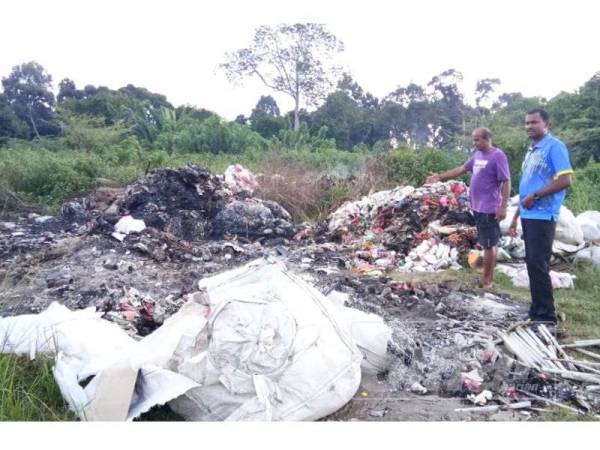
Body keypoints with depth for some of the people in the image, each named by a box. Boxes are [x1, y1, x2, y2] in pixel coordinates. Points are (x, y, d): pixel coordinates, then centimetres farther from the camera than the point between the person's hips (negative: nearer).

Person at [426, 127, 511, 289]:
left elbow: (506, 182, -16)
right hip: (478, 207, 8)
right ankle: (487, 276, 23)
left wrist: (503, 206, -21)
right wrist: (440, 177, 16)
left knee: (489, 244, 0)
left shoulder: (498, 156, -14)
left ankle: (487, 280, 8)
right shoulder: (477, 155, 11)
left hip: (489, 208, -8)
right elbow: (462, 169, 21)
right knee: (486, 243, 14)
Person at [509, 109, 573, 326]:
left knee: (539, 264, -8)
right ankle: (537, 311, 21)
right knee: (532, 263, 12)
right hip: (528, 216, 9)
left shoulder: (554, 146, -8)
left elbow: (565, 180, -18)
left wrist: (535, 196, -14)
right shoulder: (532, 150, 18)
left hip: (542, 216, -9)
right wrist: (516, 216, 19)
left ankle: (546, 316, 1)